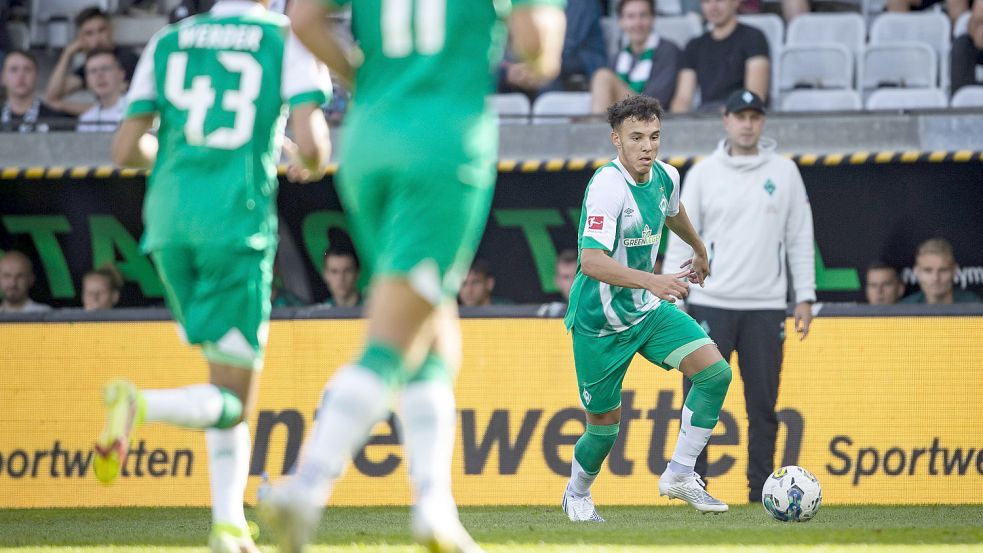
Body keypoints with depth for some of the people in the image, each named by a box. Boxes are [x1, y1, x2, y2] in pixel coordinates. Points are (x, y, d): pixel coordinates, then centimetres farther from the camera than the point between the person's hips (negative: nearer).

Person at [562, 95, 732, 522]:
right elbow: (592, 261, -36)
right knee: (605, 424, 5)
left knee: (715, 371, -13)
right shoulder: (608, 186, -26)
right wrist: (653, 281, -47)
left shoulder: (665, 177, -2)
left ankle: (680, 475, -4)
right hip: (600, 322, -7)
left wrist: (699, 250, 41)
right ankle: (577, 495, 35)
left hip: (648, 310, 7)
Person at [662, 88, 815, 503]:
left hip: (766, 307, 1)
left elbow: (800, 238, 9)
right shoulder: (704, 173, 4)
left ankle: (760, 490, 9)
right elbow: (681, 238, 3)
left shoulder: (784, 172, 7)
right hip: (710, 303, -1)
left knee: (763, 403, 2)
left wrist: (804, 297, 3)